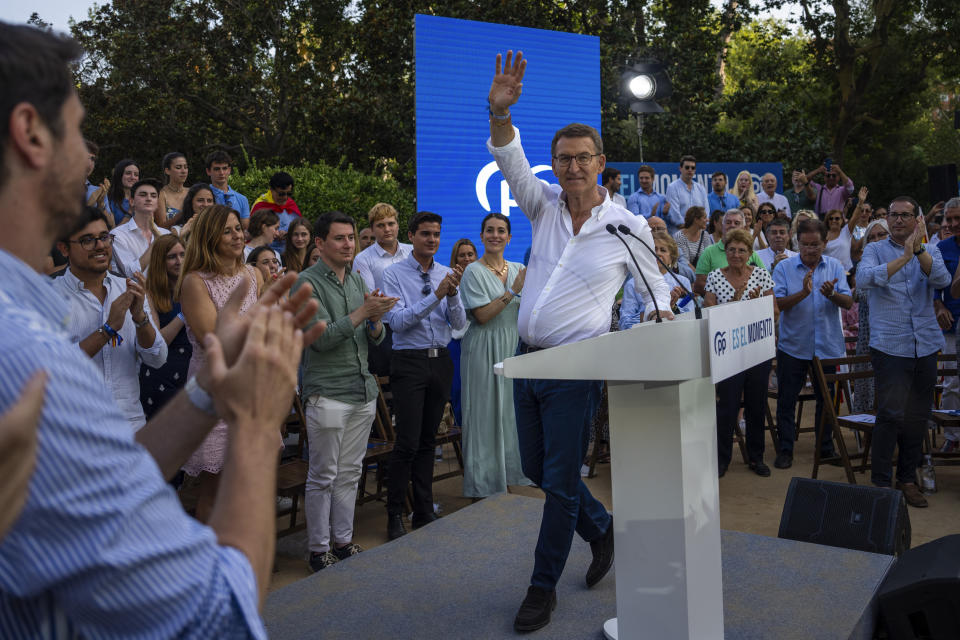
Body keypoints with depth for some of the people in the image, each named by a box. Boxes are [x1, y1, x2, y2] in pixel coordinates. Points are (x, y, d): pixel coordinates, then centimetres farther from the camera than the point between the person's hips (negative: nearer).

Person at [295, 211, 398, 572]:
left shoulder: (357, 280, 14)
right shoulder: (308, 282, -8)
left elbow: (374, 338, 13)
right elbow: (321, 337, -17)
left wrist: (375, 322, -9)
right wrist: (362, 312, -20)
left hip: (363, 391, 7)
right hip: (328, 393, -6)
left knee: (350, 473, 13)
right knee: (323, 476, 2)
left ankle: (343, 540, 25)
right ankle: (319, 549, 14)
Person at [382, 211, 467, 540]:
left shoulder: (447, 274, 7)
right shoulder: (394, 274, -5)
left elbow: (459, 323, 2)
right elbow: (397, 321, -15)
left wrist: (453, 294, -17)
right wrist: (435, 295, -20)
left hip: (440, 361, 4)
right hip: (409, 362, -4)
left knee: (428, 440, 12)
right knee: (408, 442, -6)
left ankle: (424, 511, 23)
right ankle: (394, 515, 8)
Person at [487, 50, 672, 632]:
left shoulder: (628, 226, -3)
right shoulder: (545, 206, 5)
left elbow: (657, 288, 8)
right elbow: (510, 162, -10)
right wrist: (500, 112, -26)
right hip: (527, 358, 5)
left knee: (560, 481, 0)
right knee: (538, 470, 16)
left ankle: (544, 586, 18)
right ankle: (602, 528, 40)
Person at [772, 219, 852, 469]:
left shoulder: (835, 267, 3)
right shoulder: (784, 267, -3)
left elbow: (848, 302, -5)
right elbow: (777, 304, -13)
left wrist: (832, 294, -26)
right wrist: (803, 293, -27)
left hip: (827, 346, 2)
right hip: (793, 346, -2)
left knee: (826, 398, 13)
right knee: (786, 399, 3)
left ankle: (826, 447, 28)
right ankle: (785, 449, 14)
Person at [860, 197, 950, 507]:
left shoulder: (930, 251, 12)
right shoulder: (876, 250, 4)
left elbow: (942, 280, -9)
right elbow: (864, 278, -18)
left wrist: (919, 250, -22)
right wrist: (903, 257, -22)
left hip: (926, 345, 4)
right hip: (890, 346, -4)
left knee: (917, 416, 9)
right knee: (891, 414, -9)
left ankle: (908, 478, 23)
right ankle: (881, 482, 1)